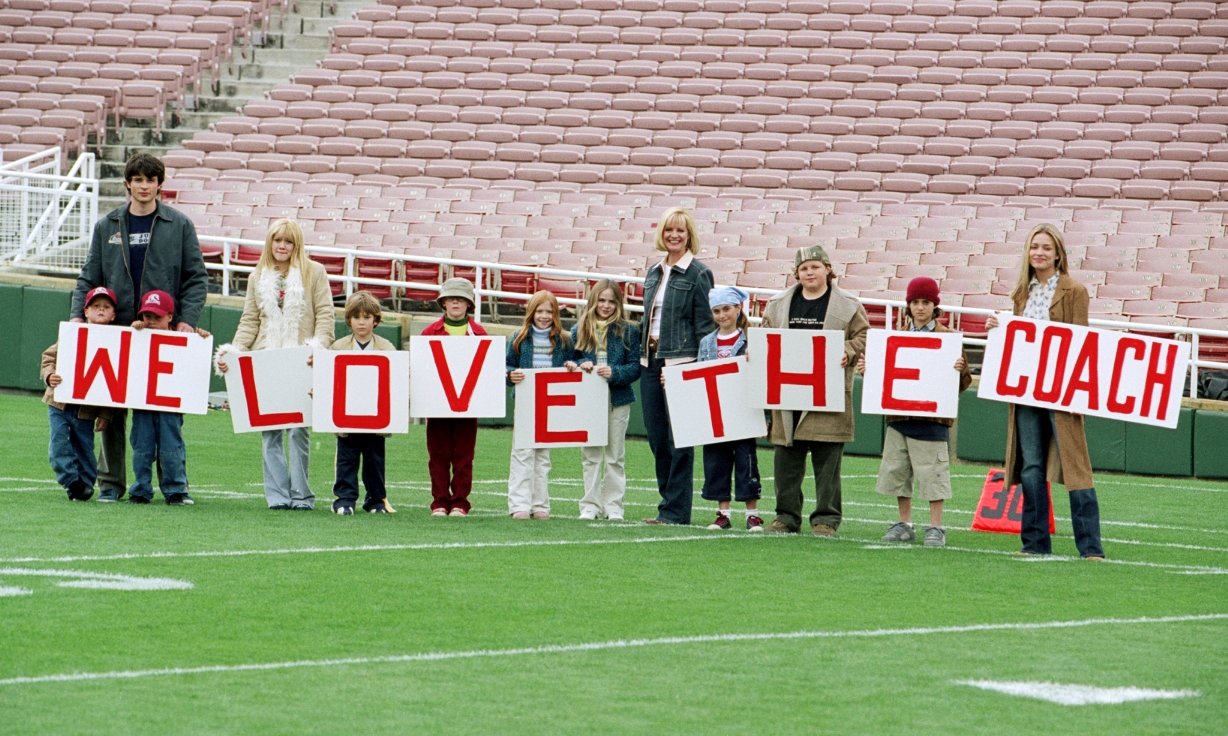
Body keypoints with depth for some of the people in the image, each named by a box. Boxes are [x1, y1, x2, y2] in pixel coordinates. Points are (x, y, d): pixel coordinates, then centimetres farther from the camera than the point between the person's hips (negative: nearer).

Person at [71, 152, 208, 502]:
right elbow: (89, 277, 12)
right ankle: (111, 482, 9)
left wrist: (187, 320, -9)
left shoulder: (179, 225, 4)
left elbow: (196, 277, 3)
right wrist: (78, 313, -4)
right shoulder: (106, 226, 10)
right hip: (116, 329, 2)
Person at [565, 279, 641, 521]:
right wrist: (581, 365, -11)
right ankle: (590, 505, 9)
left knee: (615, 456, 4)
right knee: (590, 456, 4)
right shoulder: (580, 330, 6)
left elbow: (635, 367, -3)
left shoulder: (627, 331, 0)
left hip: (618, 400, -2)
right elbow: (571, 362, 11)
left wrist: (614, 373, -19)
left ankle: (613, 505, 9)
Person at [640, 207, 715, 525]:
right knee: (656, 438, 8)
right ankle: (670, 502, 17)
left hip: (680, 363, -7)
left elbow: (705, 325, -8)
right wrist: (642, 354, 14)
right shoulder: (654, 273, 16)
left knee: (679, 440, -5)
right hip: (651, 360, 7)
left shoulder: (699, 274, -5)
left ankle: (675, 510, -1)